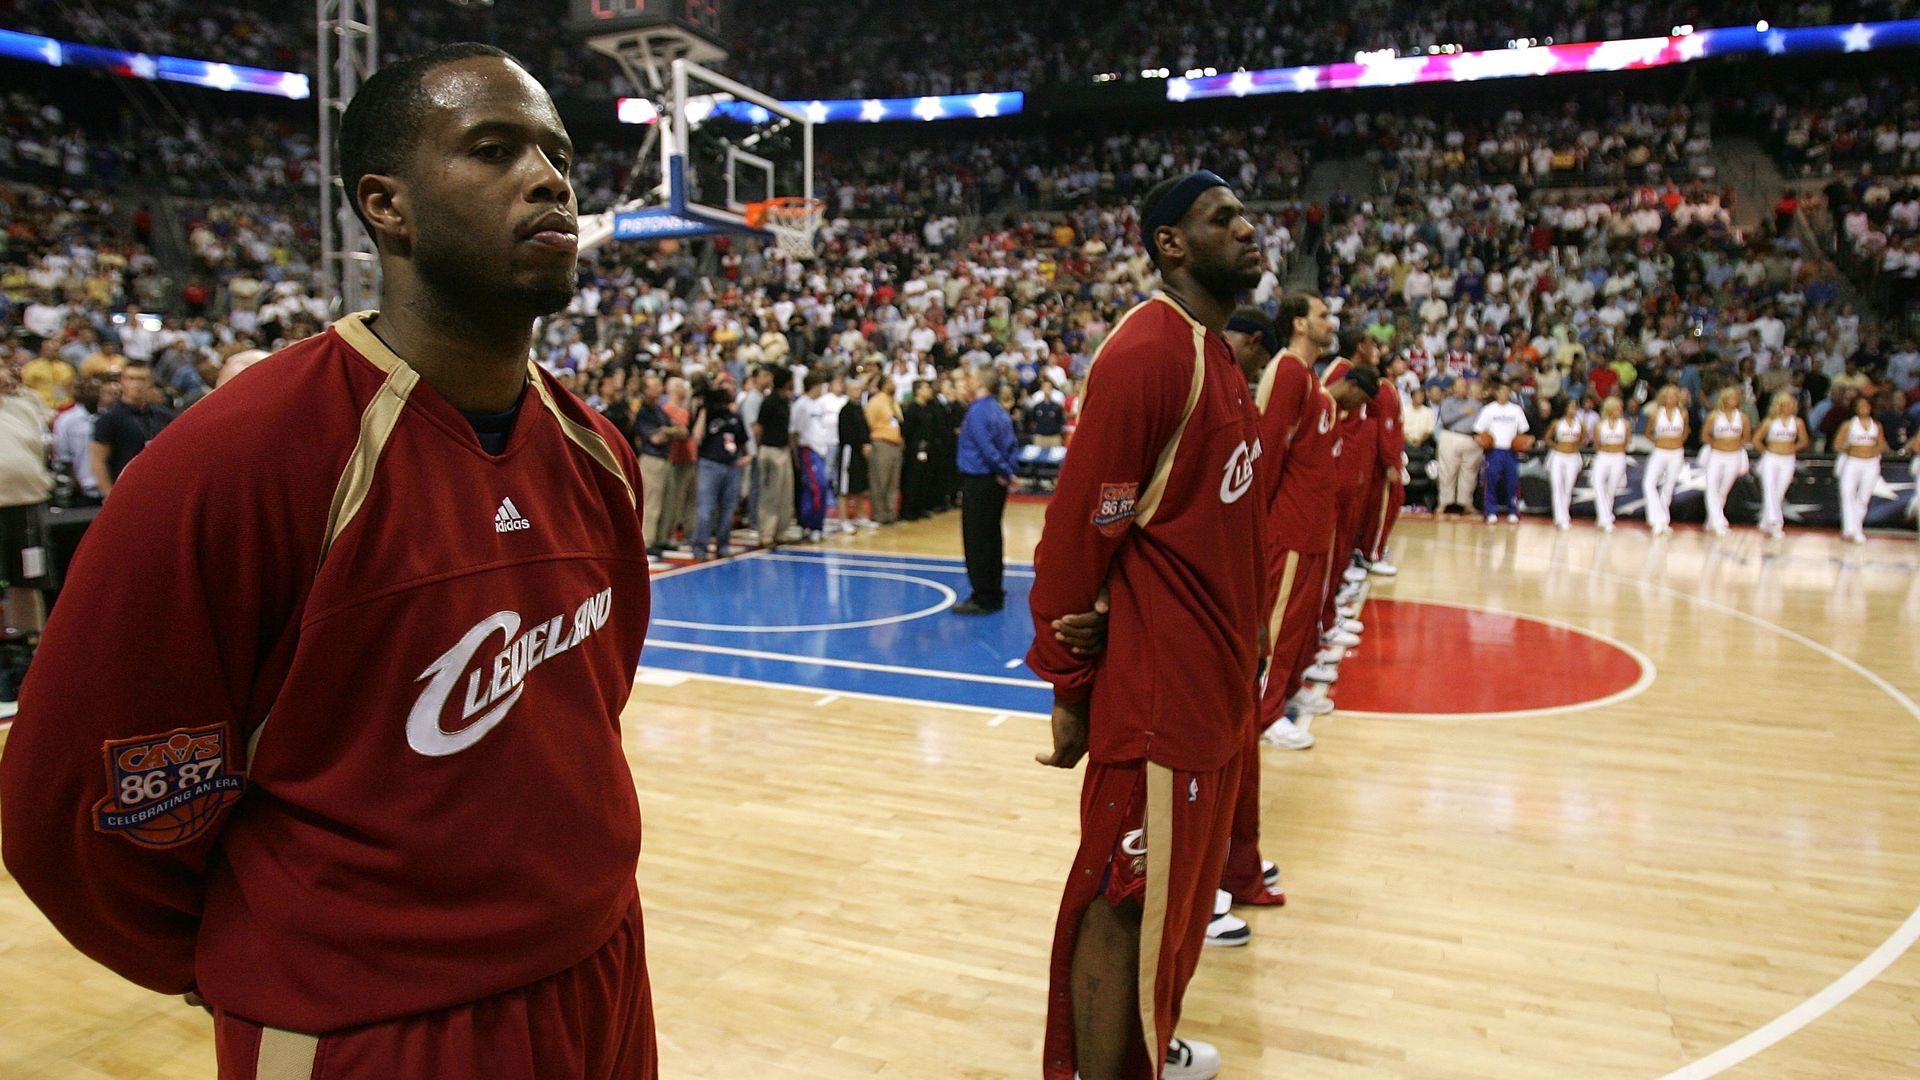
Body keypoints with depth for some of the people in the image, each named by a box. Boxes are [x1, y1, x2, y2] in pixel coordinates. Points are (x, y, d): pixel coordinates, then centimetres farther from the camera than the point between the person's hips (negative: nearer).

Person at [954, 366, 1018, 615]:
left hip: (978, 482, -9)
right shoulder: (1000, 412, 12)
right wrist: (1009, 471, 2)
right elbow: (1012, 444, 12)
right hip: (995, 482, 9)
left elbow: (986, 446, -22)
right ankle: (994, 595, 21)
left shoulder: (978, 410, -14)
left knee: (977, 541, -4)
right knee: (992, 539, 14)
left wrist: (1005, 471, -15)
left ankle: (983, 599, -3)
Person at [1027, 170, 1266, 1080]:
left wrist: (1237, 648, 18)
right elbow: (1076, 534, -19)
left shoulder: (1217, 353, 12)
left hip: (1214, 682, 10)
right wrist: (1069, 685, -14)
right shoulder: (1147, 351, -18)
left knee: (1175, 885, 22)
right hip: (1158, 692, -10)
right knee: (1125, 900, 2)